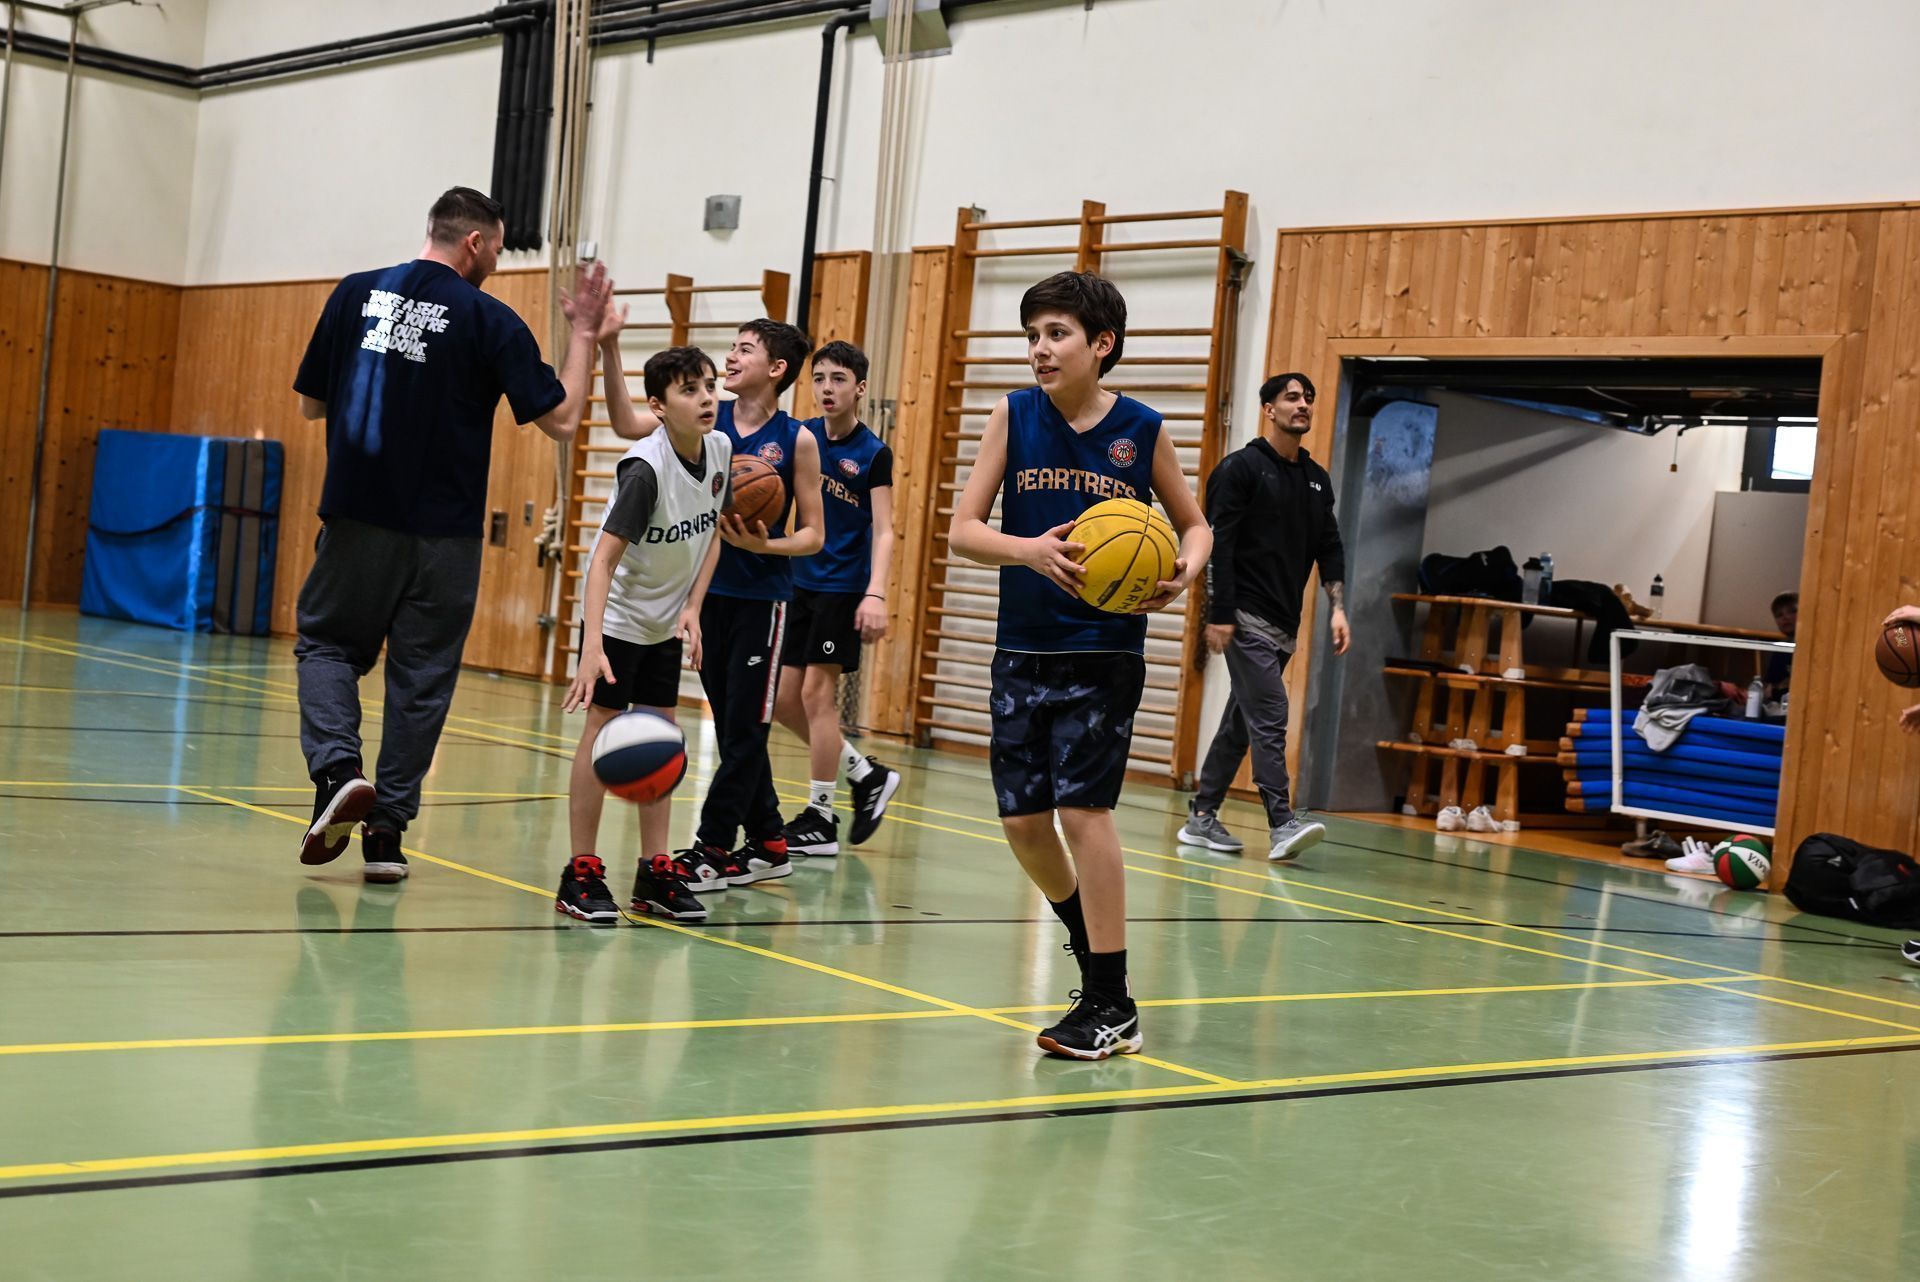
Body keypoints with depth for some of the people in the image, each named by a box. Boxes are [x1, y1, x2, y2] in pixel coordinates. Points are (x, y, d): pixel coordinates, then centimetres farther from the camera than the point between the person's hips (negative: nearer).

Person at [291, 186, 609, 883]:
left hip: (357, 518, 2)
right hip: (444, 534, -1)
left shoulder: (356, 294, 2)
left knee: (328, 643, 17)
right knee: (421, 680, 8)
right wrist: (583, 334, 4)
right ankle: (386, 830, 11)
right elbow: (561, 418, -6)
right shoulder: (491, 321, -6)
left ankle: (337, 768, -8)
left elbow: (311, 403, 9)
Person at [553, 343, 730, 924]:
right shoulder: (645, 468, -27)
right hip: (617, 613, -6)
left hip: (667, 619, 6)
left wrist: (692, 609, -6)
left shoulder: (720, 449, -7)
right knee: (604, 728, -4)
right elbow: (604, 557, -30)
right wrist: (593, 646, -40)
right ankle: (581, 874, 3)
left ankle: (655, 872, 13)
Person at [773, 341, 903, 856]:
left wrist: (876, 595, -24)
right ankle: (866, 775, 22)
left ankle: (820, 818, 4)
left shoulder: (874, 453, -9)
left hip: (843, 589, -6)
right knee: (784, 698, 5)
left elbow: (883, 532, -11)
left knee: (816, 693, -6)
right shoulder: (802, 437, 4)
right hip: (801, 583, 6)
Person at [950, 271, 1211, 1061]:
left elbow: (1194, 523, 10)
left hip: (1105, 655, -3)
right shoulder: (1013, 417, -1)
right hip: (1023, 650, 3)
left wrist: (1185, 570, -13)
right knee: (1022, 820, 5)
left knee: (1083, 808, -11)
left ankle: (1112, 1007, -2)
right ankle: (1091, 944, 32)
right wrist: (1031, 550, -23)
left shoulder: (1142, 431, -3)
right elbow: (964, 530, -4)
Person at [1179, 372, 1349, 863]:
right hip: (1246, 619, -8)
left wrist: (1338, 607, 2)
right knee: (1269, 716, -14)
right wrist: (1219, 615, -16)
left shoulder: (1317, 479, 15)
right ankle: (1282, 824, -17)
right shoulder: (1240, 468, -6)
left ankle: (1201, 817, 18)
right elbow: (1218, 543, -11)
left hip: (1284, 625, 8)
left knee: (1241, 721, 11)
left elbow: (1329, 547, 15)